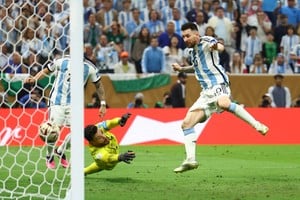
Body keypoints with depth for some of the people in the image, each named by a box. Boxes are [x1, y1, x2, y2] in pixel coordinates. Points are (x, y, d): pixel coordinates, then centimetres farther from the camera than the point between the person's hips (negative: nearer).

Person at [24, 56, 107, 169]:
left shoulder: (89, 68, -1)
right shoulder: (61, 62, -6)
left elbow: (98, 85, 11)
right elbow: (46, 71, 7)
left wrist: (103, 104, 10)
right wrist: (34, 79, -10)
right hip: (57, 100, -2)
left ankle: (60, 151, 18)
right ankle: (49, 157, 16)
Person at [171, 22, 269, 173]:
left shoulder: (205, 42, -2)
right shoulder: (194, 50, 22)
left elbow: (220, 47, -25)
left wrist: (216, 46, -49)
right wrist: (181, 69, 30)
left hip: (218, 83, -9)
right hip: (207, 92, 9)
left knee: (223, 104, -42)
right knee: (186, 123, 0)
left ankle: (257, 125, -34)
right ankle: (190, 160, -1)